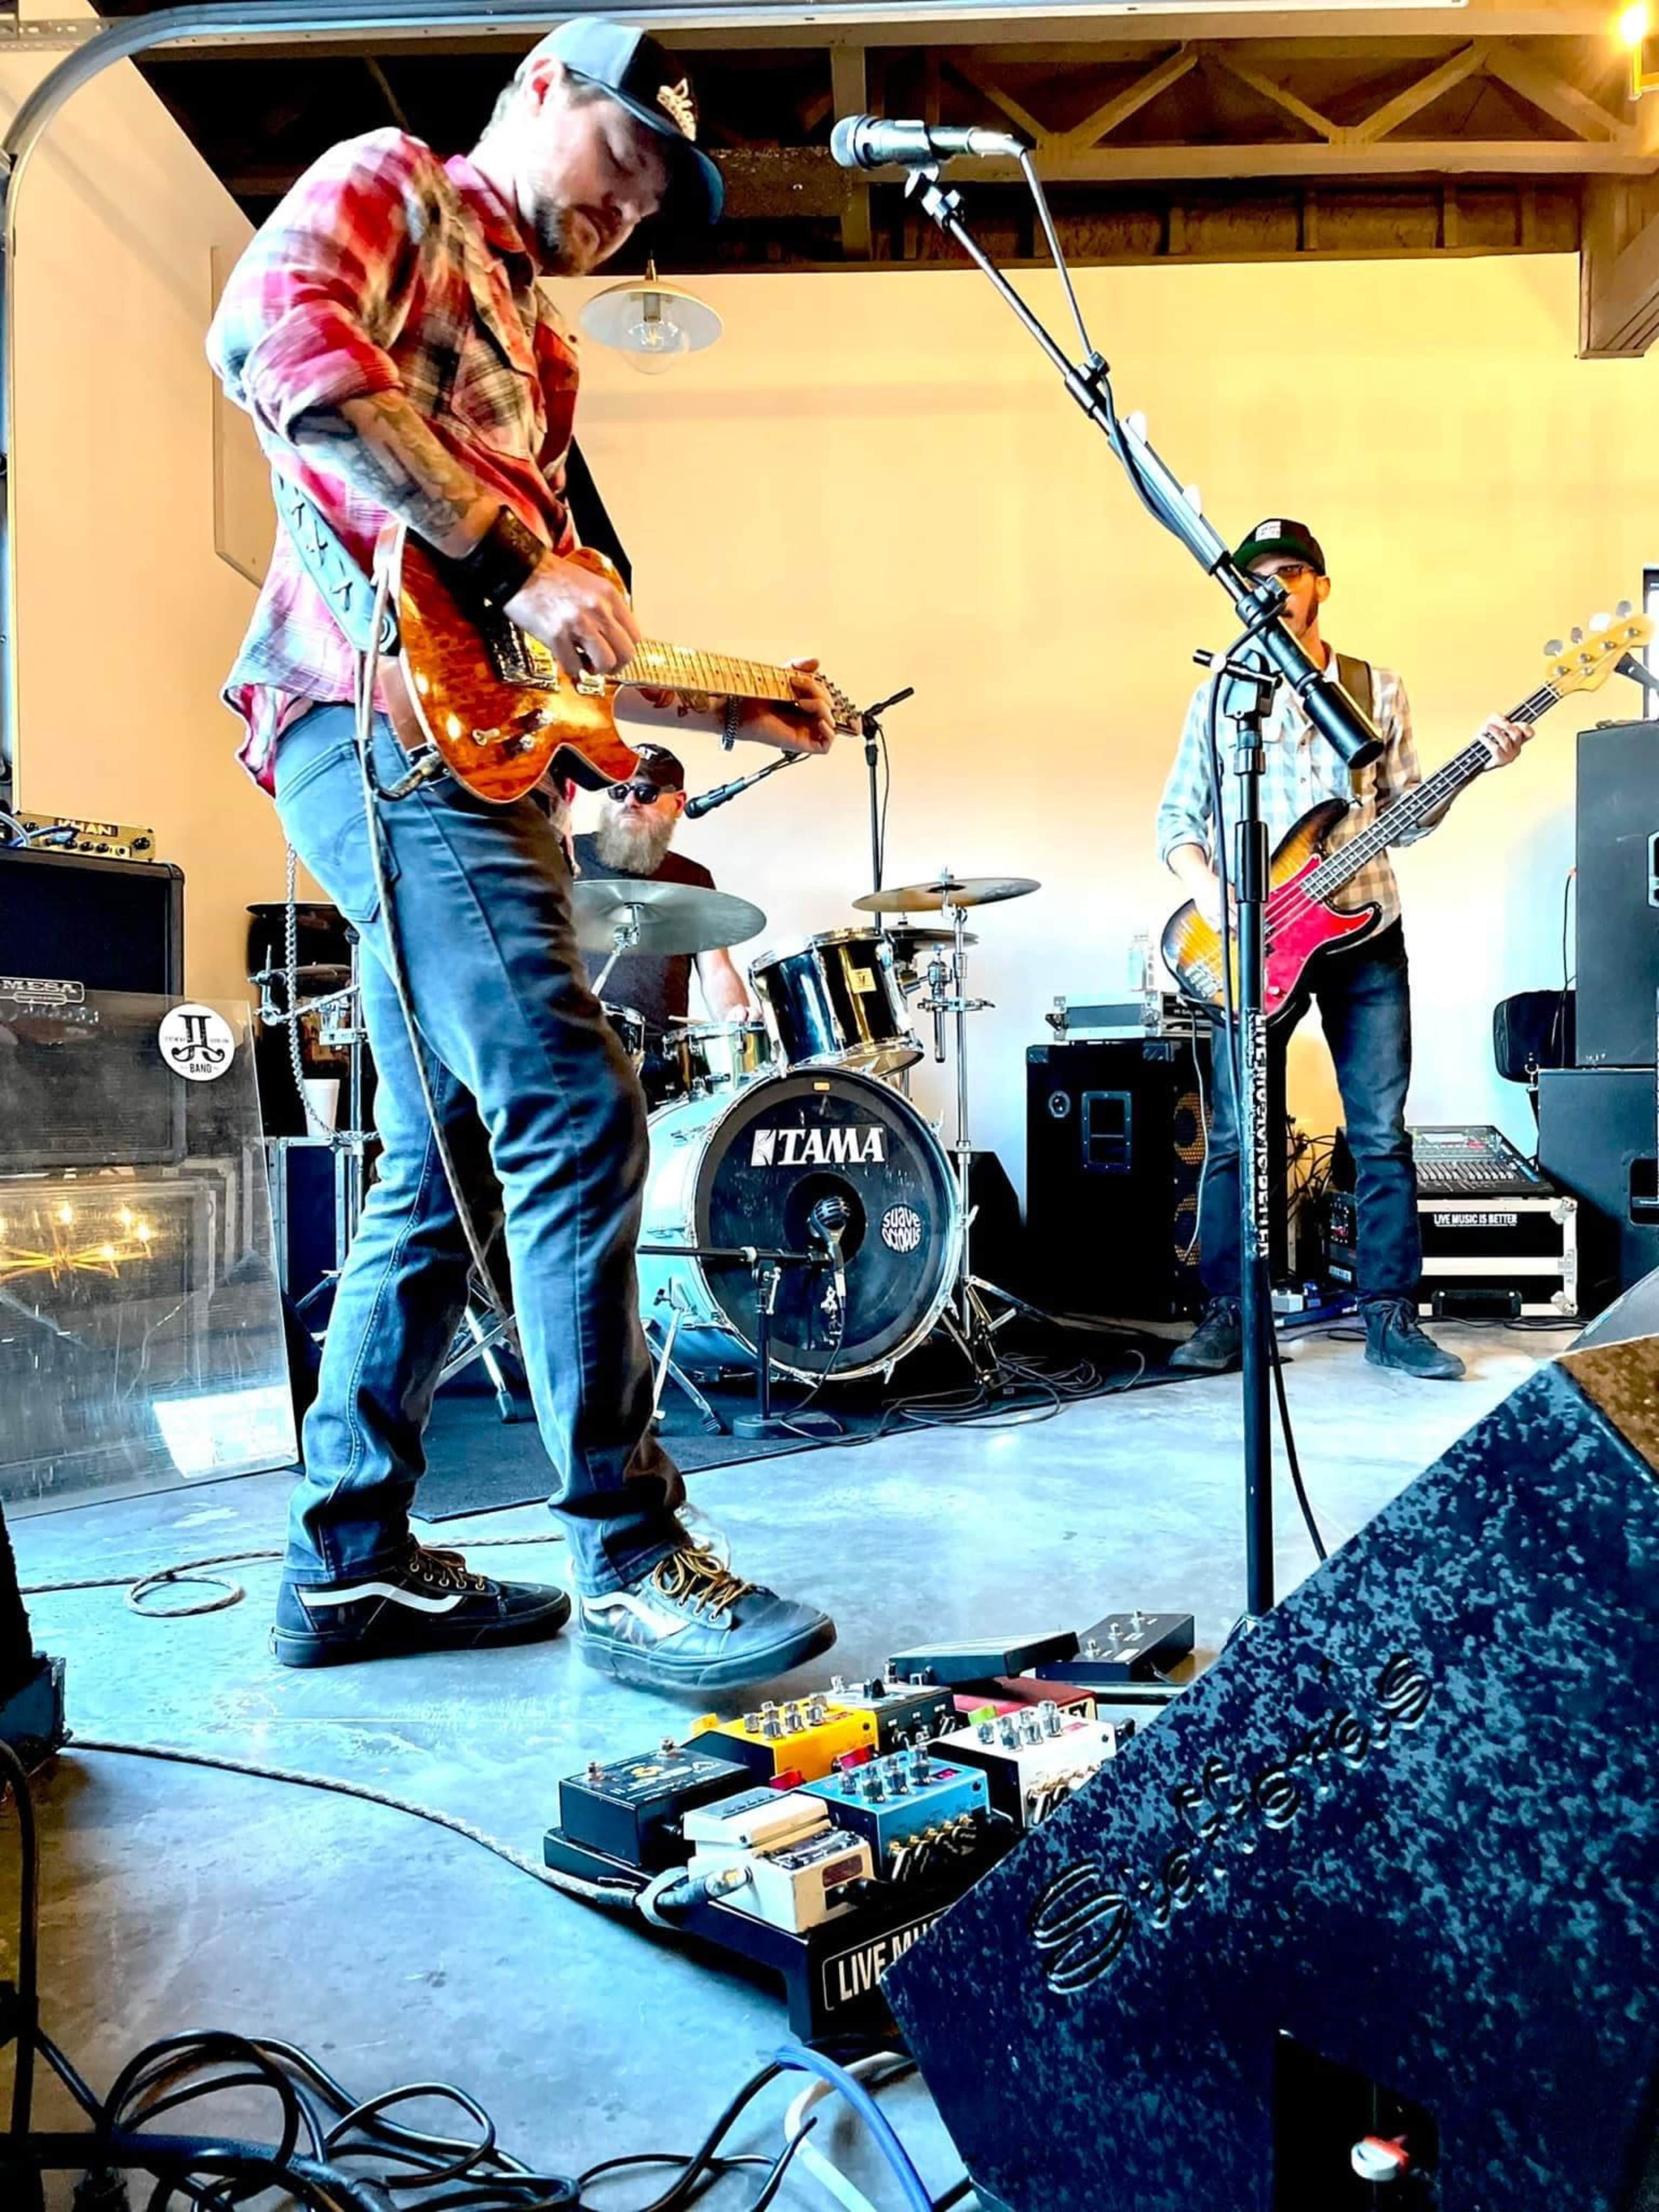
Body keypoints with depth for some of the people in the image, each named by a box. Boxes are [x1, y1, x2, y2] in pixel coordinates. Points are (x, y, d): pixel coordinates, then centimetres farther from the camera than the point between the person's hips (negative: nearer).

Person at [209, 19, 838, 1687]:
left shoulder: (534, 341, 32)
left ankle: (348, 1563, 16)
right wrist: (514, 561, -18)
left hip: (463, 738, 10)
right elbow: (274, 331, -15)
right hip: (381, 716, -10)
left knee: (448, 1163, 7)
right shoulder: (387, 186, 9)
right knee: (576, 1117, -18)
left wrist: (731, 705, 21)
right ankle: (630, 1564, -11)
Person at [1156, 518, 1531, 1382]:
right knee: (1236, 1134, -2)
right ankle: (1227, 1312, 8)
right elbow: (1176, 817, 3)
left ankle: (1391, 1316, 11)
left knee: (1382, 1132, 2)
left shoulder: (1378, 691, 10)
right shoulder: (1219, 696, 6)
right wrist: (1209, 891, -14)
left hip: (1365, 934, 2)